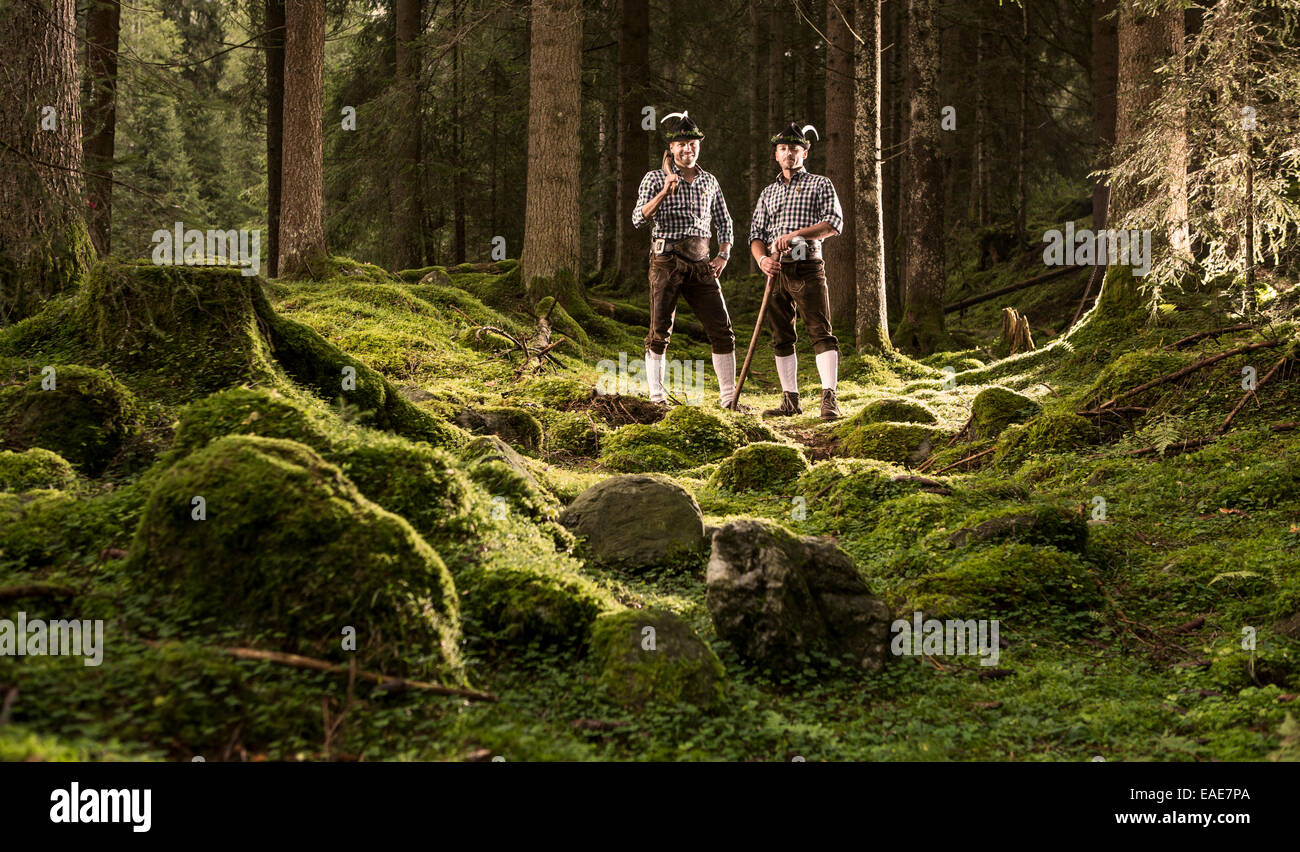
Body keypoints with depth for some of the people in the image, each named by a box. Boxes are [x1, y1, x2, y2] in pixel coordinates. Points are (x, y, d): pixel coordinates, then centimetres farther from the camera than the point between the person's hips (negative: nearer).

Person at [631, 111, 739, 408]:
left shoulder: (709, 181, 13)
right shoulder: (655, 178, 2)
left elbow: (723, 221, 21)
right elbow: (638, 218, -9)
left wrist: (724, 254, 6)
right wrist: (665, 192, -20)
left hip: (701, 264, 3)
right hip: (667, 261, -3)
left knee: (722, 330, -1)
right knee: (660, 332, -3)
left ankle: (728, 396, 5)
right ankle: (657, 396, 4)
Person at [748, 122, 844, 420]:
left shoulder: (820, 184, 7)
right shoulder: (768, 193, 19)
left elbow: (834, 223, -7)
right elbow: (756, 233, 13)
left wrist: (795, 234, -19)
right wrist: (762, 258, -9)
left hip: (807, 268, -5)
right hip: (776, 271, 5)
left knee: (821, 332, -13)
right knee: (782, 338, 6)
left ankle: (829, 398, -18)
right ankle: (790, 400, 12)